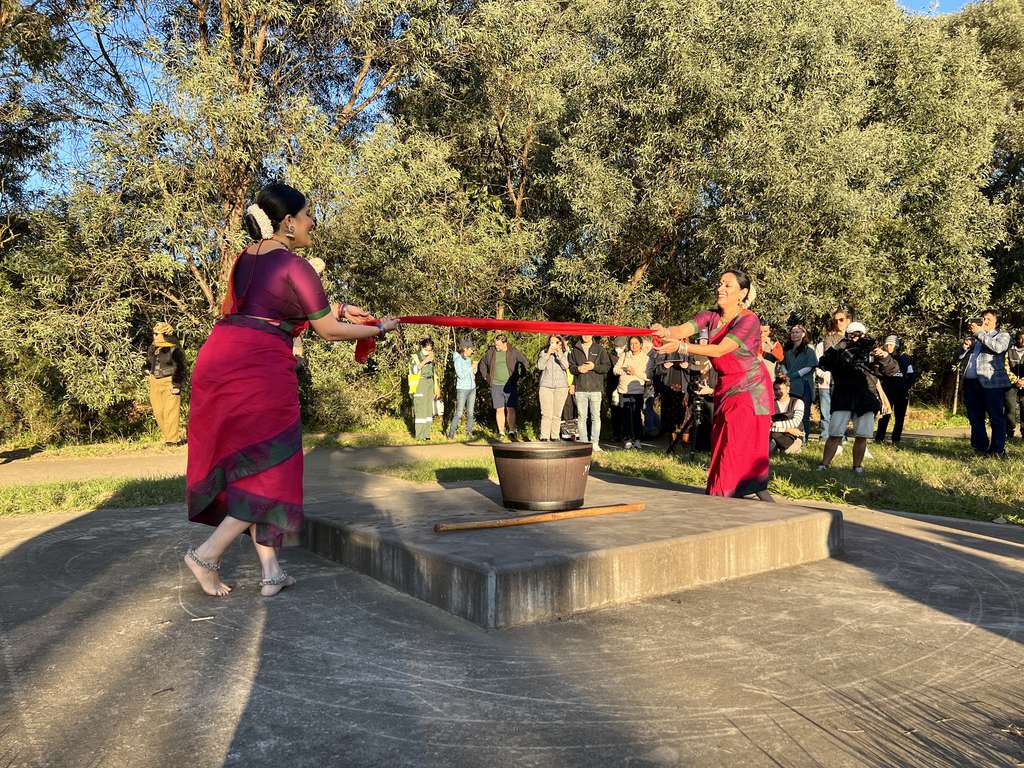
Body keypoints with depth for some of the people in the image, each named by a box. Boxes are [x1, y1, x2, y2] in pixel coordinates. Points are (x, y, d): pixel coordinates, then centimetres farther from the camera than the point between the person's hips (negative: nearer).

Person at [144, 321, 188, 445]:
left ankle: (172, 439, -3)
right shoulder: (152, 349, 13)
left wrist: (177, 384, -13)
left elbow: (181, 368, -8)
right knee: (158, 412, 6)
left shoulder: (174, 349, -7)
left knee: (170, 411, -8)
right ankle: (166, 437, 17)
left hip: (169, 382, -7)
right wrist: (146, 369, 6)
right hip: (155, 383, 7)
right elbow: (148, 363, 29)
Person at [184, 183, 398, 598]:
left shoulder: (246, 258, 18)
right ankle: (206, 553, 2)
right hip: (260, 369, -8)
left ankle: (271, 571, 16)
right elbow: (328, 330, -1)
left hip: (217, 360, 9)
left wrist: (341, 309, 32)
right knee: (271, 471, 5)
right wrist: (378, 329, 12)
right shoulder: (294, 266, -6)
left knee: (243, 465, 11)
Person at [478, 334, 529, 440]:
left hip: (510, 385, -2)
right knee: (499, 410, 2)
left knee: (511, 409, -5)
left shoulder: (513, 352, 0)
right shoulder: (491, 352, 6)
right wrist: (486, 377, 13)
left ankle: (512, 432, 1)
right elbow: (482, 364, 21)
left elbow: (526, 364, 9)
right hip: (496, 385, 2)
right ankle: (501, 433, 8)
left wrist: (519, 376, 4)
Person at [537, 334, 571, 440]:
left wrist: (559, 354, -16)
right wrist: (548, 354, -9)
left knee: (557, 415, 3)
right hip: (545, 386, 0)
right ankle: (544, 438, -9)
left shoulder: (565, 353, 8)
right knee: (546, 414, -9)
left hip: (561, 387, 1)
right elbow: (540, 366, -5)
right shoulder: (544, 352, 10)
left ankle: (555, 437, 11)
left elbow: (566, 366, -9)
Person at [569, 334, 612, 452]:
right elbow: (570, 366, 12)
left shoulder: (600, 349, 7)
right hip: (580, 388, 1)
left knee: (596, 417, -1)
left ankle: (595, 443, 3)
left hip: (596, 388, -1)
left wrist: (594, 366, -12)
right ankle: (583, 443, 7)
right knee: (581, 417, 2)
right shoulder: (575, 350, 12)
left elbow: (607, 366, 3)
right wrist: (578, 368, -9)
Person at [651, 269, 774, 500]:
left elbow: (719, 350, -27)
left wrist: (681, 347, -36)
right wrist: (665, 332, -39)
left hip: (749, 390, -7)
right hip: (725, 388, 7)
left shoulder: (748, 320, -15)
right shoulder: (711, 316, 3)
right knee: (721, 445, 7)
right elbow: (682, 329, -16)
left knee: (740, 446, -10)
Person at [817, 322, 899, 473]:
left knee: (862, 436, 4)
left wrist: (885, 356, -16)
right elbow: (823, 364, -9)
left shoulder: (872, 351, 8)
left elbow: (892, 370, 3)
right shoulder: (840, 351, 7)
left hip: (866, 400, 1)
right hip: (843, 398, -1)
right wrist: (837, 348, -17)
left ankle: (857, 466, 18)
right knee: (835, 435, -3)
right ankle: (824, 465, 2)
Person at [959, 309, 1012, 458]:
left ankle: (998, 450, -3)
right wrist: (965, 346, 4)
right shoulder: (974, 337, 24)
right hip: (971, 383, 6)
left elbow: (998, 347, -16)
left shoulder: (1003, 335, 8)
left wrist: (980, 333, -13)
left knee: (996, 418, -5)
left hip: (991, 383, -6)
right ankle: (980, 448, 16)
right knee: (975, 418, 8)